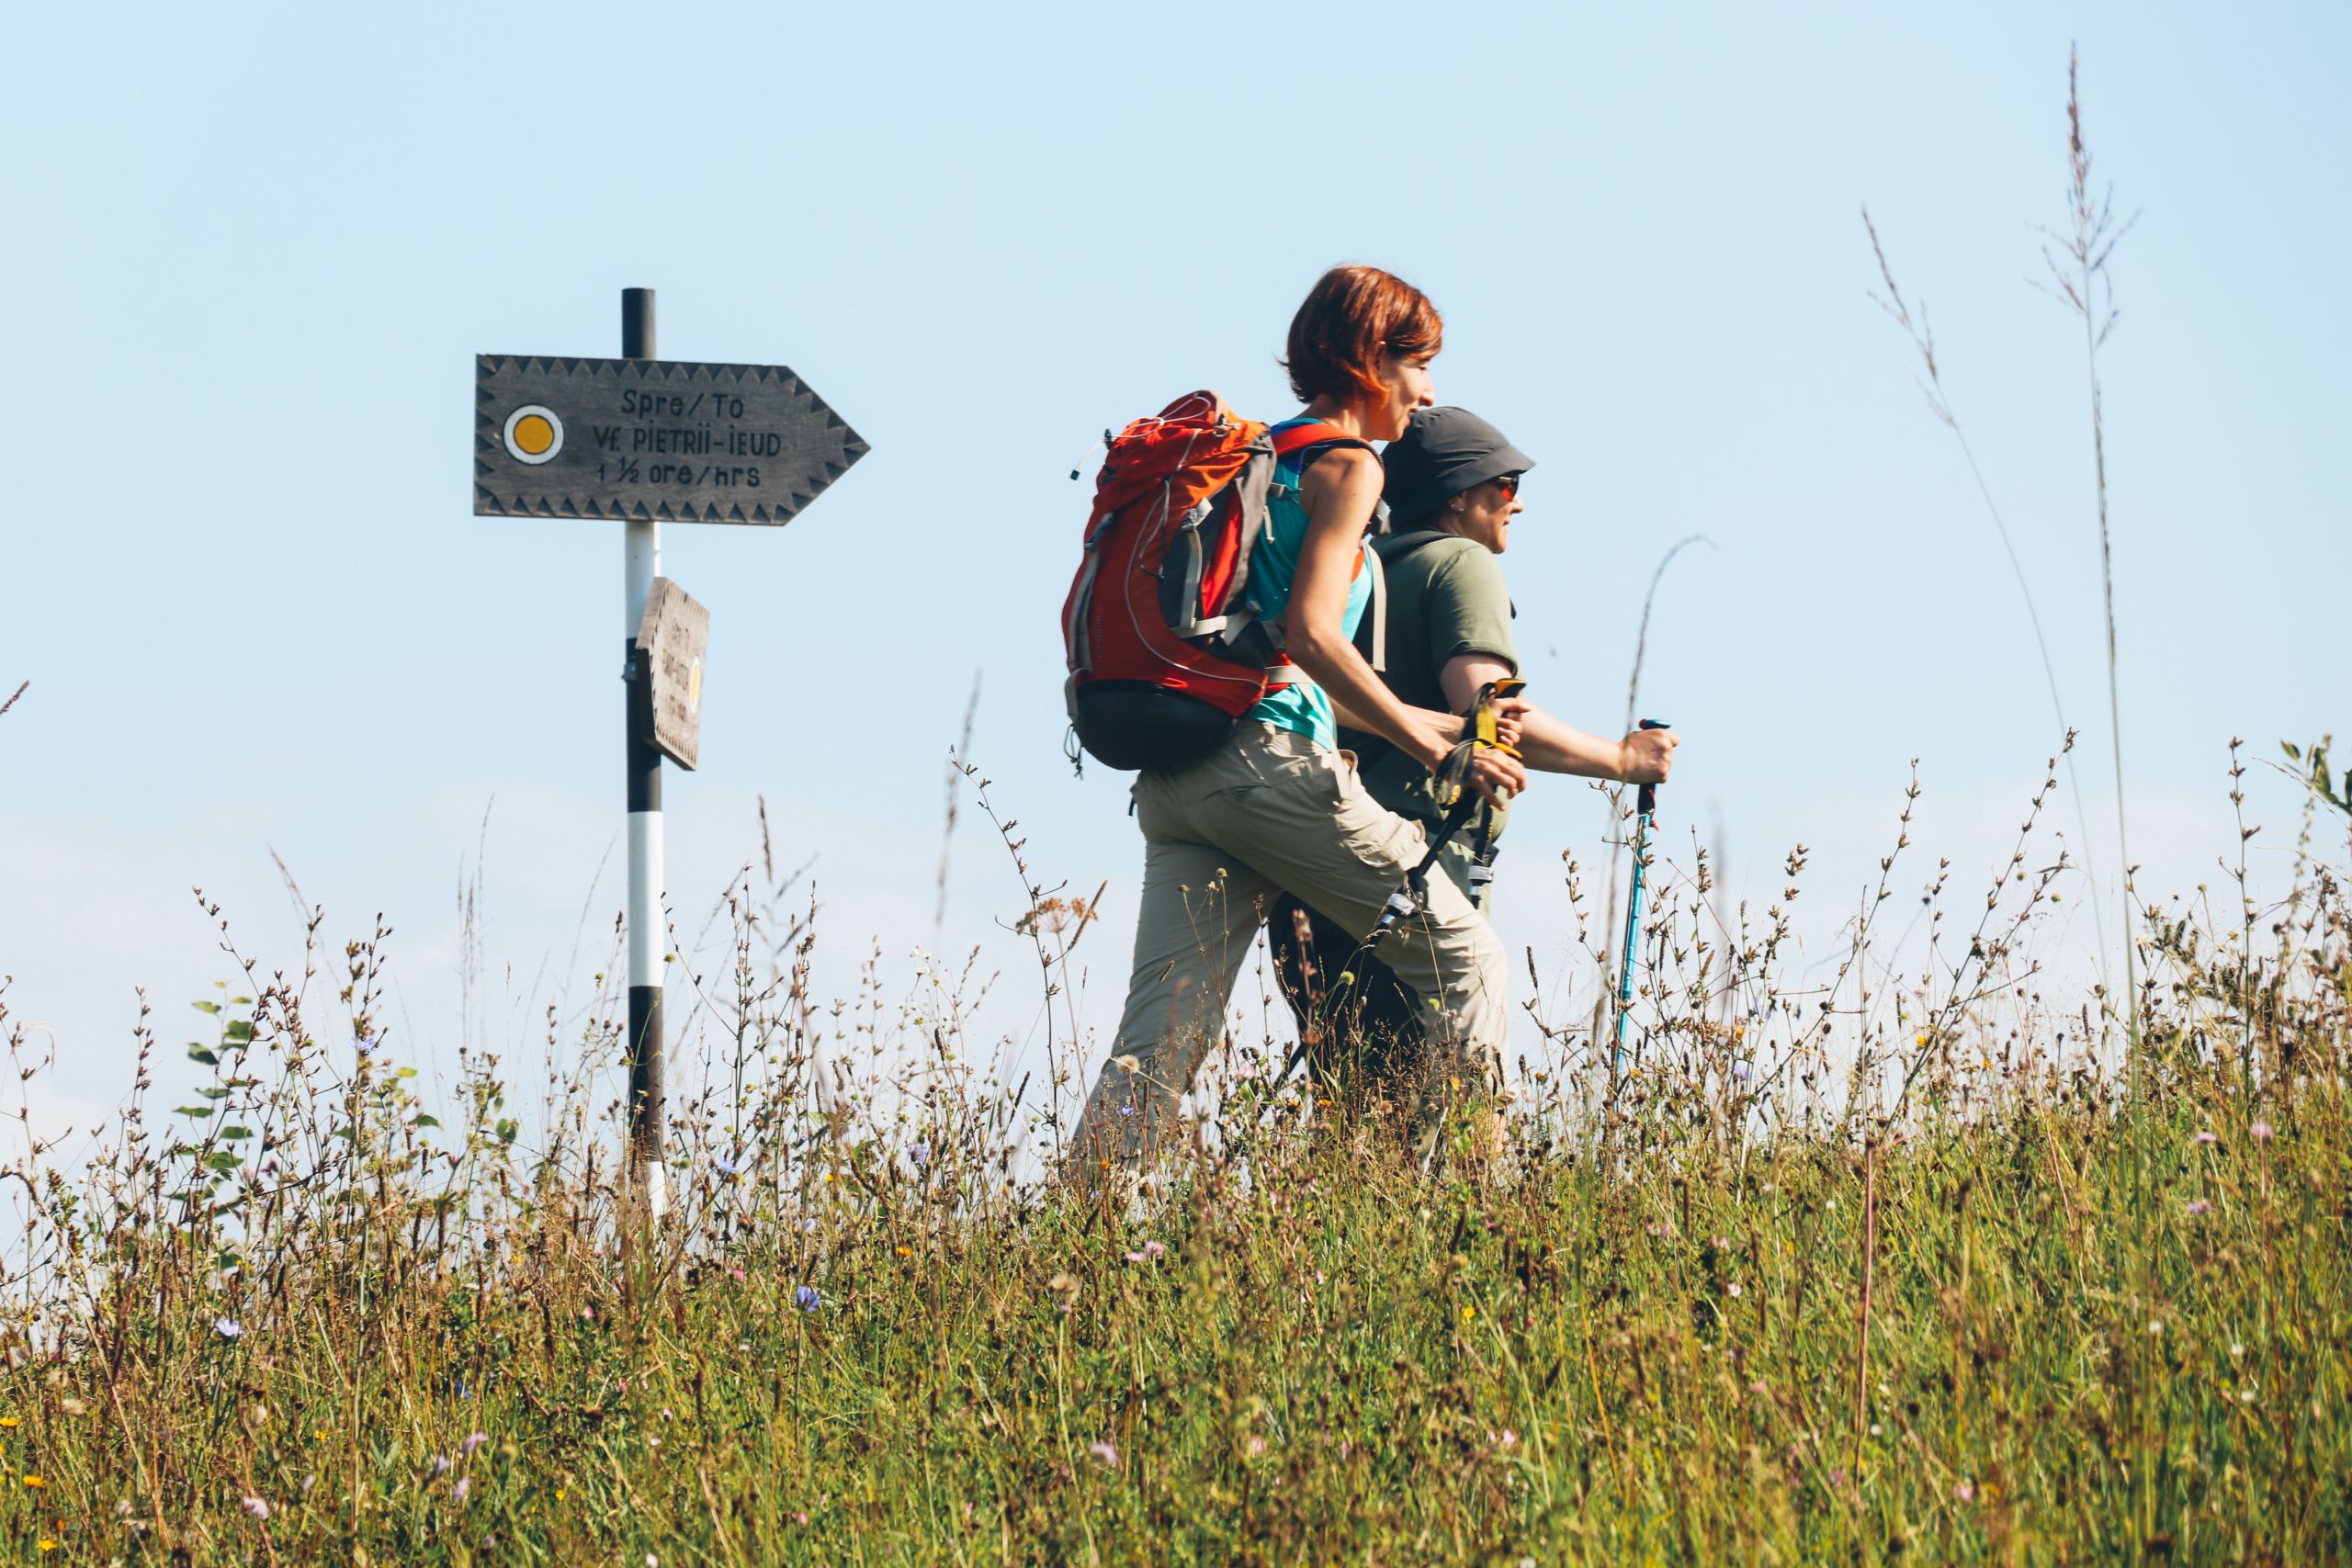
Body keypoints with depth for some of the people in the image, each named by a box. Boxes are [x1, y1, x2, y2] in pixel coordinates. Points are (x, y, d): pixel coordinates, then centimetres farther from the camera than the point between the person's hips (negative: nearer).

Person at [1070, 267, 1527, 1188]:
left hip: (1176, 777, 8)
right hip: (1270, 759, -8)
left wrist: (1411, 723, 28)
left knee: (1158, 1043, 1)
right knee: (1463, 957, 2)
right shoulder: (1345, 465, -1)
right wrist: (1423, 743, -12)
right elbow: (1310, 631, -15)